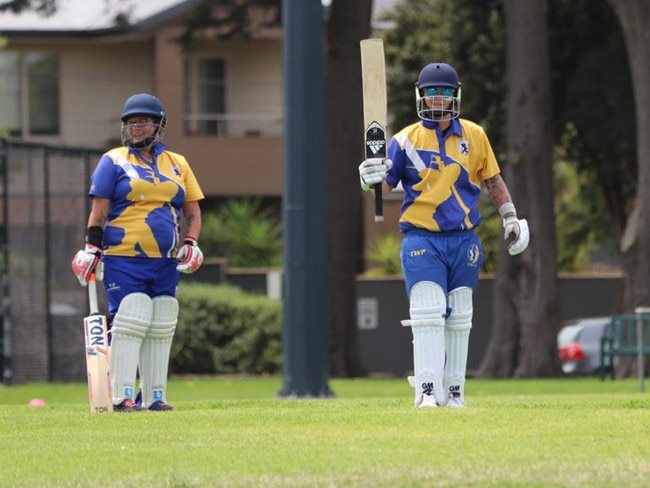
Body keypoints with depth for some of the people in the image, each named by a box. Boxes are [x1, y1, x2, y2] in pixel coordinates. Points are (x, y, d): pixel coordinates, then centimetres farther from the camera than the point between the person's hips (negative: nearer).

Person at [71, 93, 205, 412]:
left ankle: (154, 396, 10)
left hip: (166, 263, 4)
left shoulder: (177, 165, 15)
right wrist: (92, 249, -8)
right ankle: (121, 396, -11)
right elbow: (99, 210, 0)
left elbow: (192, 210, 17)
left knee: (160, 331, 4)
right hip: (124, 259, -4)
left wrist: (191, 244, 1)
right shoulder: (113, 161, 4)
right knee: (129, 325, -12)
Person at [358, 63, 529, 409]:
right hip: (422, 238, -3)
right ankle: (428, 390, -19)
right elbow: (386, 184, -5)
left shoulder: (474, 136, 6)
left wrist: (510, 217, 16)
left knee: (458, 318, 8)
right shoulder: (405, 140, -2)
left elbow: (492, 179, 17)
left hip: (464, 240, 3)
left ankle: (454, 391, 15)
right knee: (427, 313, -16)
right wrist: (370, 180, -26)